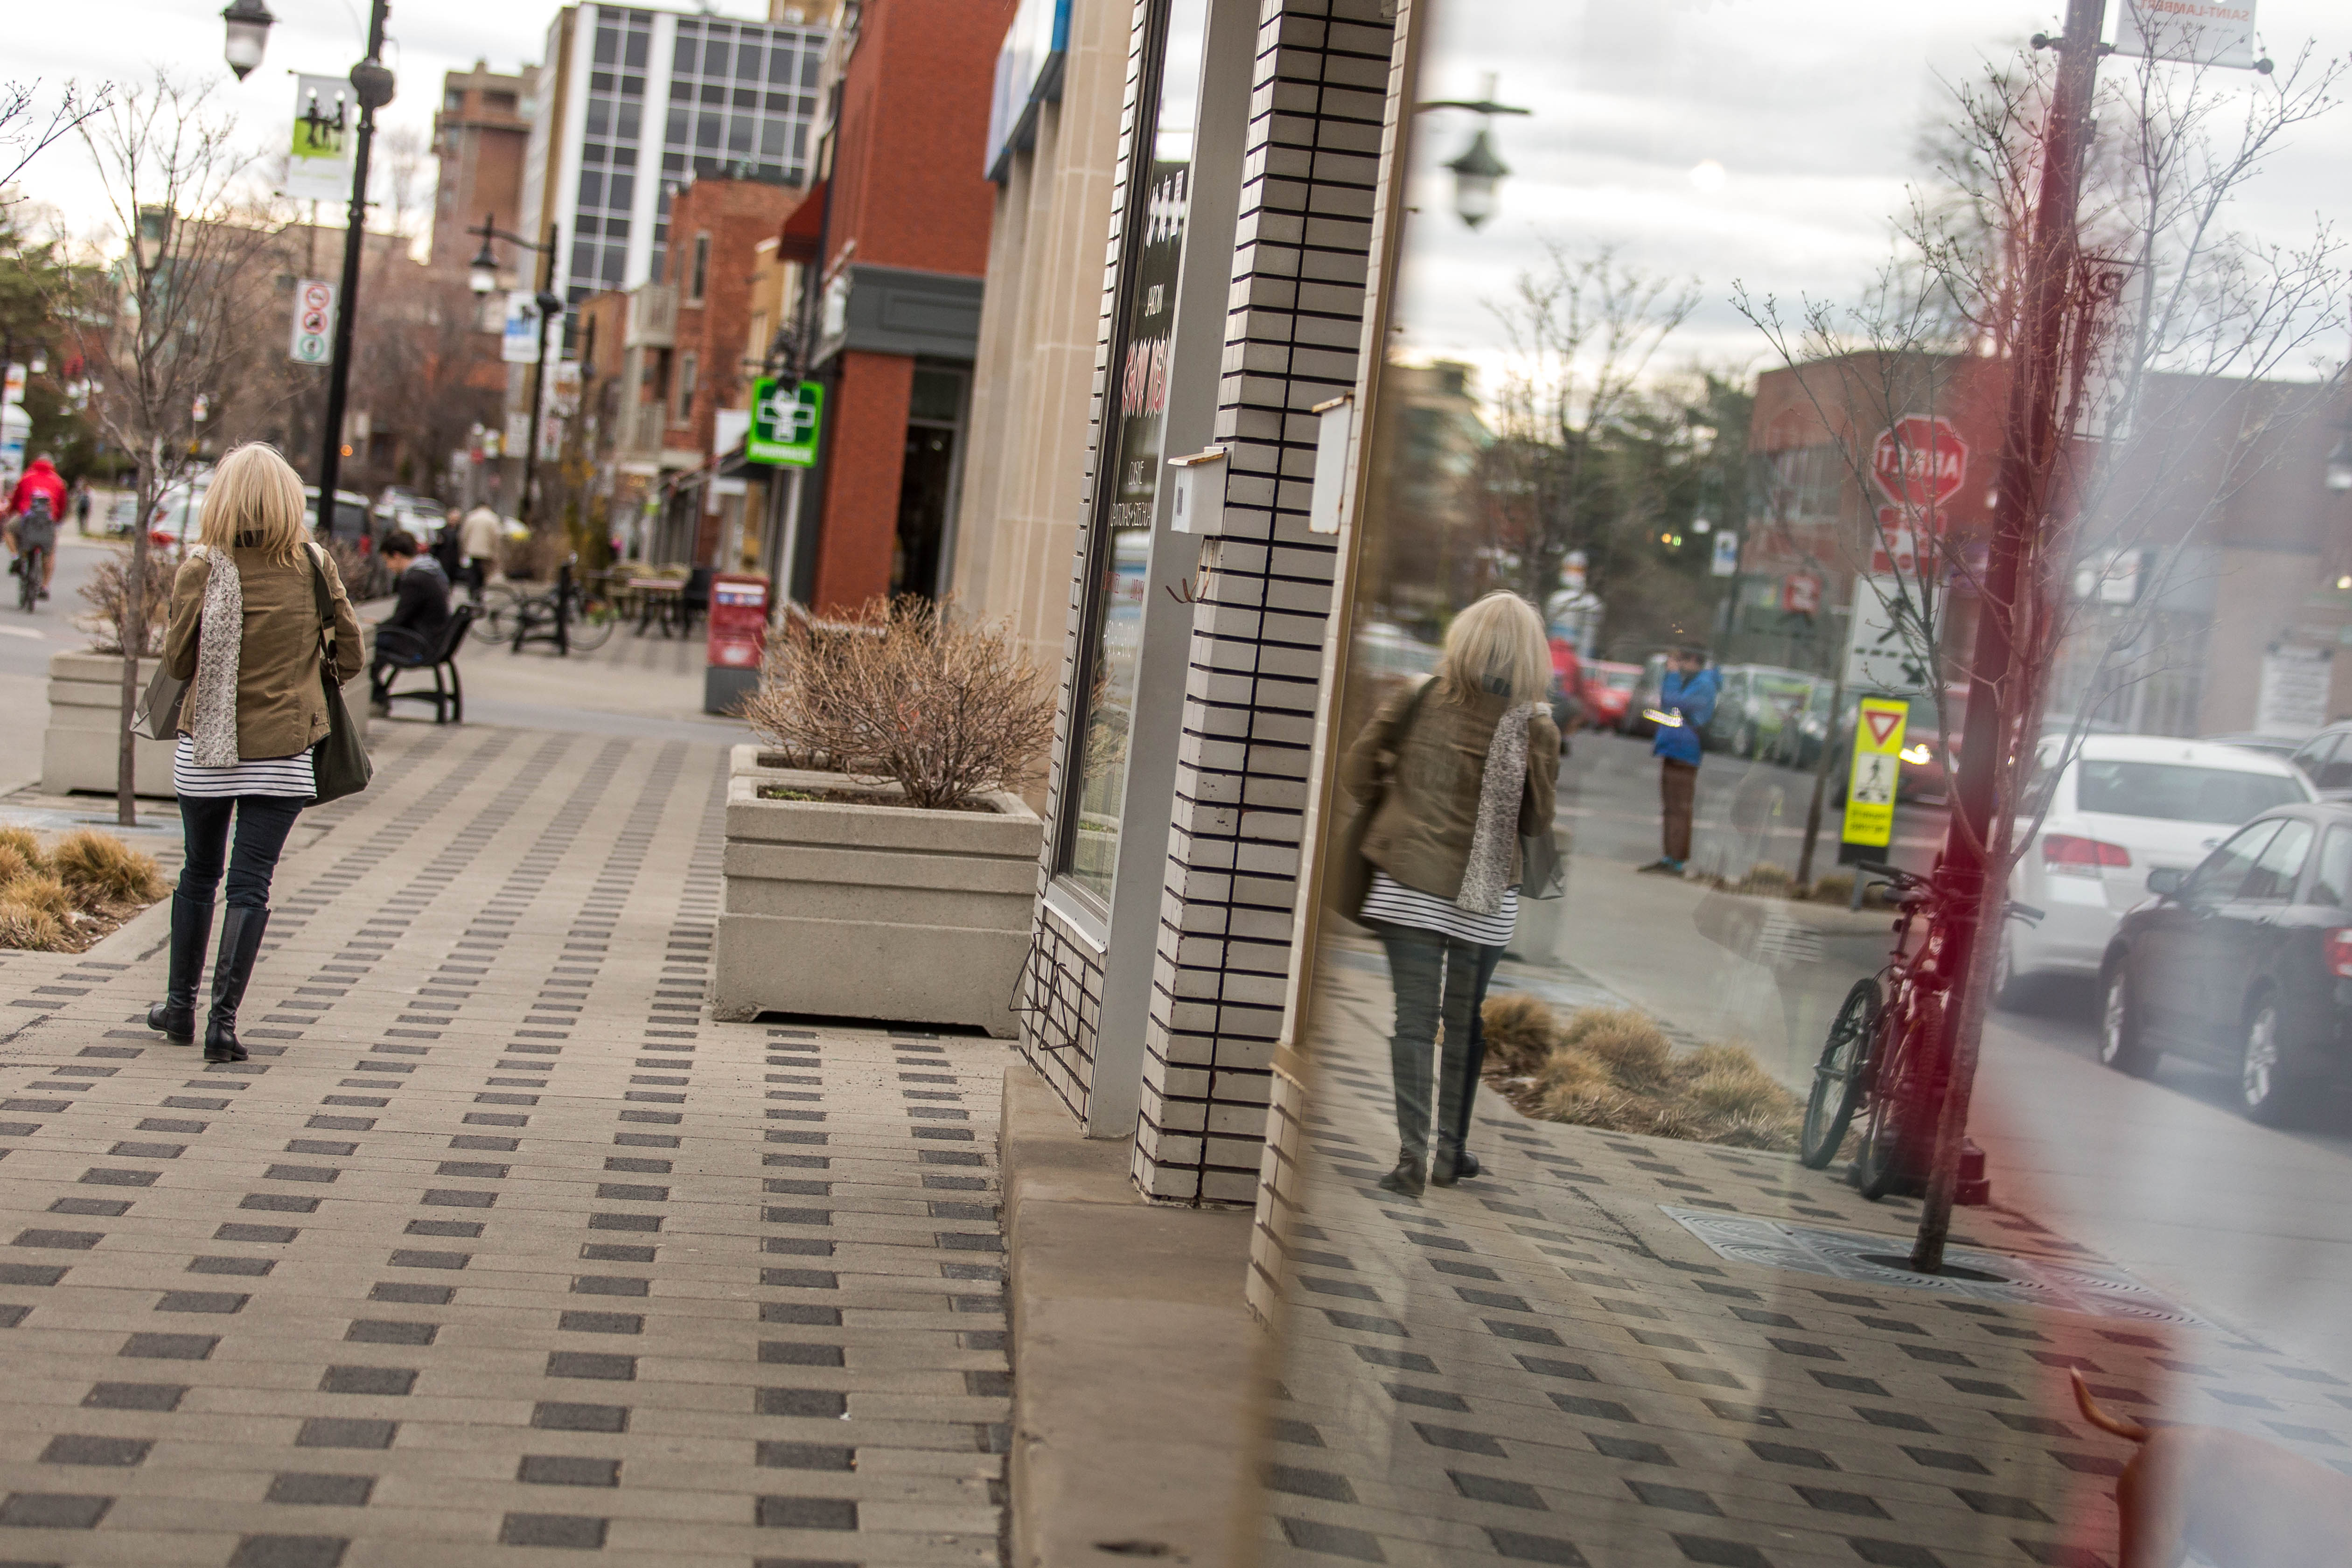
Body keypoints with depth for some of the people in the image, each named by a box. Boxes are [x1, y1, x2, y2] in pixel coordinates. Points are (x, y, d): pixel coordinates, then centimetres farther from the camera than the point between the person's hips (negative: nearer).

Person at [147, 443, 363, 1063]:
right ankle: (223, 1020, -6)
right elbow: (349, 656, 2)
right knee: (251, 884, 1)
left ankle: (180, 1007, 28)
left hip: (205, 747, 0)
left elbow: (178, 659, -5)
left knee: (199, 874, 16)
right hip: (282, 751, 0)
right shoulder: (315, 566, -4)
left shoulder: (202, 567, -8)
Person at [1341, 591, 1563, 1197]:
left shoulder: (1418, 700, -5)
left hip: (1409, 884, 0)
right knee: (1465, 1021, 14)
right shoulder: (1535, 728, -8)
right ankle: (1450, 1152, 23)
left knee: (1415, 1017, 1)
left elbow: (1357, 774, -2)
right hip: (1484, 896, 0)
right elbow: (1538, 822, 0)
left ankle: (1412, 1154, -7)